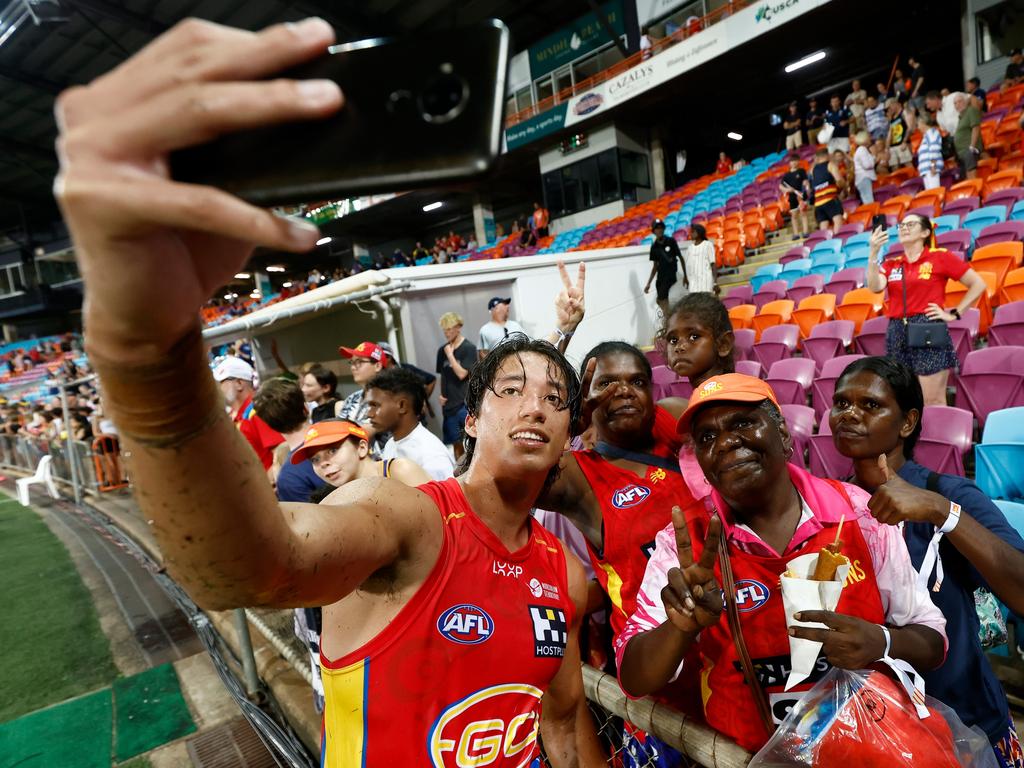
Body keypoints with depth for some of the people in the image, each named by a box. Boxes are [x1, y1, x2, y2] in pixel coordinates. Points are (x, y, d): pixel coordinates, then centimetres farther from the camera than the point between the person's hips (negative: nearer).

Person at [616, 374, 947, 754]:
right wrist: (682, 628, -30)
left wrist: (882, 644, -19)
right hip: (749, 754, 0)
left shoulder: (859, 513, -7)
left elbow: (933, 641, 1)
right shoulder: (683, 541, -11)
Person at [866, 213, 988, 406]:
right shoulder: (891, 264, 13)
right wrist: (873, 254, -12)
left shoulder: (940, 256, 3)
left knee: (933, 403, -3)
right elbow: (875, 287, -7)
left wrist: (954, 313, -2)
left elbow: (978, 284, 4)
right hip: (897, 334, 4)